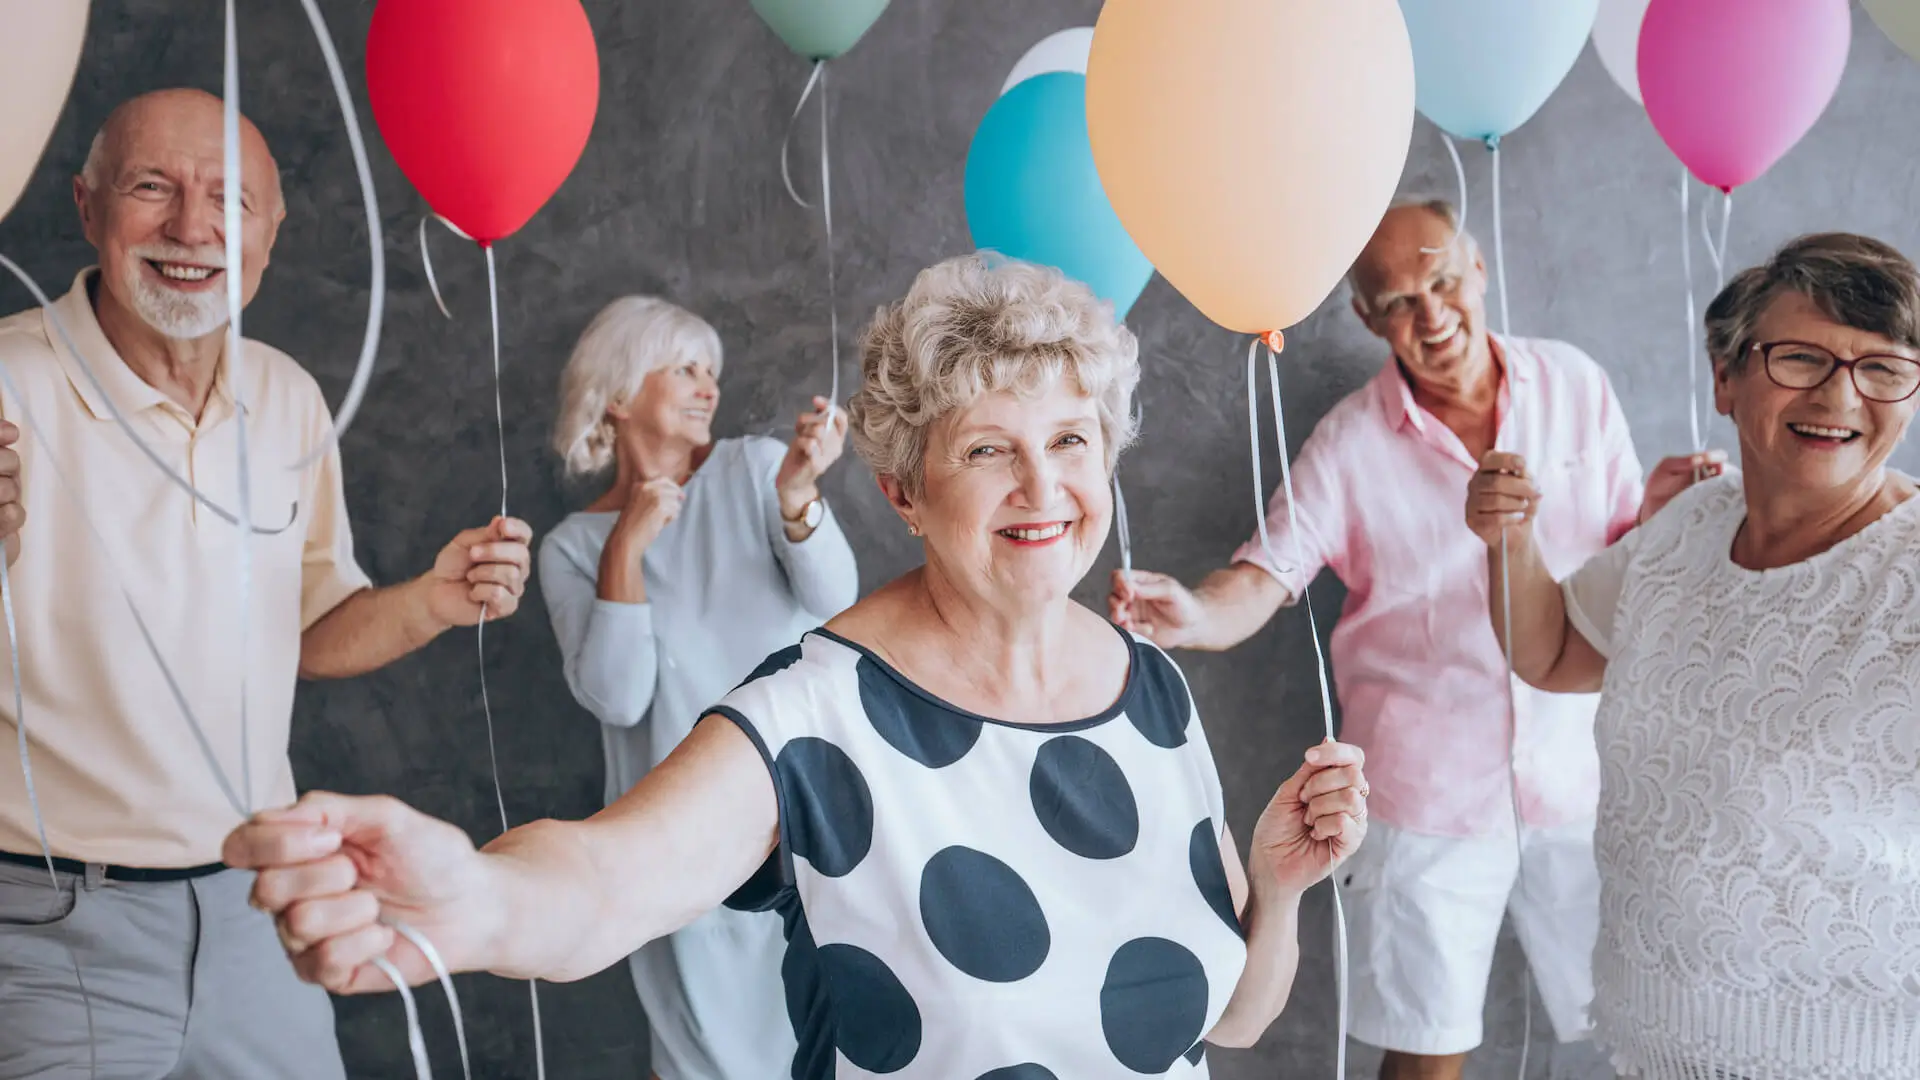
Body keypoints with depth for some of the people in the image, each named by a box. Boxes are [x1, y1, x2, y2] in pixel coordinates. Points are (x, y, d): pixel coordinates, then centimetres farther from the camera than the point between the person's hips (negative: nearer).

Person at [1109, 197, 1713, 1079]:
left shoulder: (1574, 386, 2)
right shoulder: (1350, 442, -5)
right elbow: (1266, 577, -10)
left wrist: (1661, 513, -14)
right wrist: (1196, 615, -32)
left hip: (1575, 768, 2)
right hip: (1426, 795, -2)